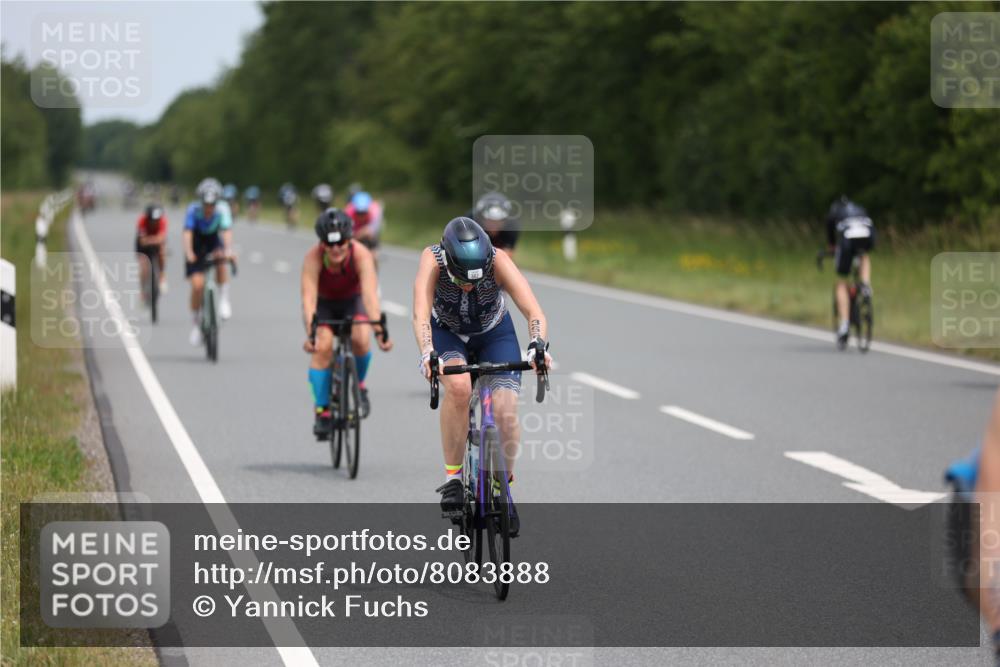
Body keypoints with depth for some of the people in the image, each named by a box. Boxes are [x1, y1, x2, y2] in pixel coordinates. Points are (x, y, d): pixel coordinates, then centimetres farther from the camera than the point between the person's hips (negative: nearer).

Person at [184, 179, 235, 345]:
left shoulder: (222, 209, -23)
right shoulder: (194, 210, -26)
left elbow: (227, 231, -36)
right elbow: (188, 233, -37)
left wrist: (228, 250, -54)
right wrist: (189, 253, -53)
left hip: (213, 242, 1)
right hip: (196, 247, -1)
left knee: (220, 259, -34)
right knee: (197, 285, -15)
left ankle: (224, 299, -18)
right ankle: (197, 324, 5)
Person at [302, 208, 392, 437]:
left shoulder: (361, 255, -32)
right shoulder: (313, 258, -32)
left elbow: (370, 294, -41)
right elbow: (308, 297, -40)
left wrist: (379, 330, -54)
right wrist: (310, 334, -55)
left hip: (353, 301, 0)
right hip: (324, 303, 0)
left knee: (360, 339, -28)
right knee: (322, 347, -25)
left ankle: (358, 385, 2)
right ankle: (322, 410, -14)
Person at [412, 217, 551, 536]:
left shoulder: (498, 262, -33)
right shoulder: (433, 260, -33)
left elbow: (534, 312, -41)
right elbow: (420, 314, -44)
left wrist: (537, 347, -60)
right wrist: (427, 354, -62)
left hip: (494, 333, 1)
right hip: (447, 333, -1)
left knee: (505, 411, -17)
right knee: (458, 386, -32)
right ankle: (453, 476, -17)